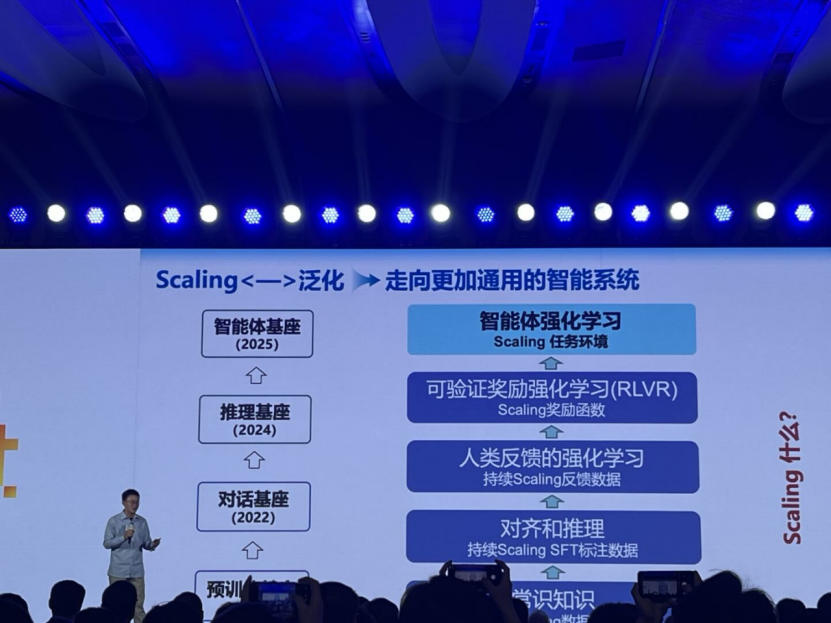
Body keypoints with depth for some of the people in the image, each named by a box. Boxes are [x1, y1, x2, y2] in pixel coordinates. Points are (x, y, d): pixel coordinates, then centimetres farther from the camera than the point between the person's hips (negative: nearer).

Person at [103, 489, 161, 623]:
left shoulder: (142, 522, 6)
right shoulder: (114, 521, -4)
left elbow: (146, 544, 7)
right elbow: (106, 543, -8)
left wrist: (153, 545, -16)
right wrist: (124, 537, -21)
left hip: (137, 571, 3)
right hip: (118, 571, -3)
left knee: (138, 604, 3)